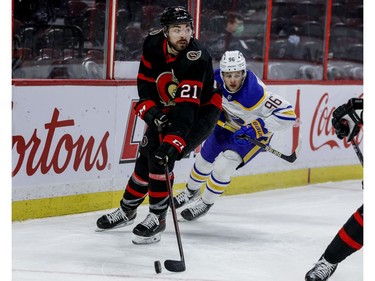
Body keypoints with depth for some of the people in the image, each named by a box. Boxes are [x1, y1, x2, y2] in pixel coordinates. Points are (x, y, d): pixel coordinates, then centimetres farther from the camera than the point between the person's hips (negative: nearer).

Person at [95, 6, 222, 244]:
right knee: (146, 155, 9)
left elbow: (187, 108, -42)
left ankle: (158, 218, -11)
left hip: (200, 112, -6)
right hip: (167, 110, 7)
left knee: (162, 156, -22)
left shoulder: (196, 60, -35)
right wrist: (151, 112, -20)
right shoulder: (153, 44, -15)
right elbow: (145, 82, -4)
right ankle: (127, 211, 30)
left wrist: (172, 143, -50)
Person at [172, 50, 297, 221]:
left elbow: (287, 114, -42)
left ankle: (205, 203, 12)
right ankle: (191, 192, 48)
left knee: (222, 167, -16)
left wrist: (256, 128, -42)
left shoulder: (254, 93, -42)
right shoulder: (217, 79, -24)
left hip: (254, 133, -6)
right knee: (205, 159, 17)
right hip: (228, 123, 6)